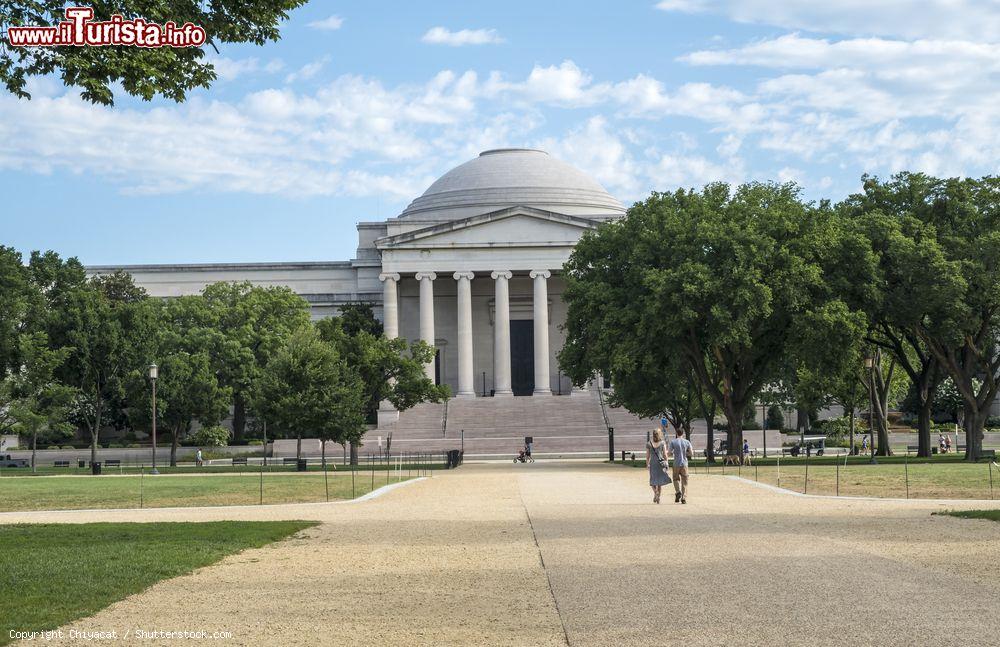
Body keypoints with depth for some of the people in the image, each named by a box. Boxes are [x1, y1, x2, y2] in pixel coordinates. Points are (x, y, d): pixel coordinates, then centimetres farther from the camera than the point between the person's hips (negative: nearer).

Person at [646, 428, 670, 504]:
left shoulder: (649, 443, -1)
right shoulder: (663, 443, -2)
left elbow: (647, 456, 1)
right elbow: (665, 454, -3)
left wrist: (647, 464, 10)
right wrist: (666, 463, 8)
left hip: (652, 463, 0)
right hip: (661, 463, 0)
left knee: (653, 480, 10)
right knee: (660, 481, 10)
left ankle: (655, 491, -17)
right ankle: (658, 497, 8)